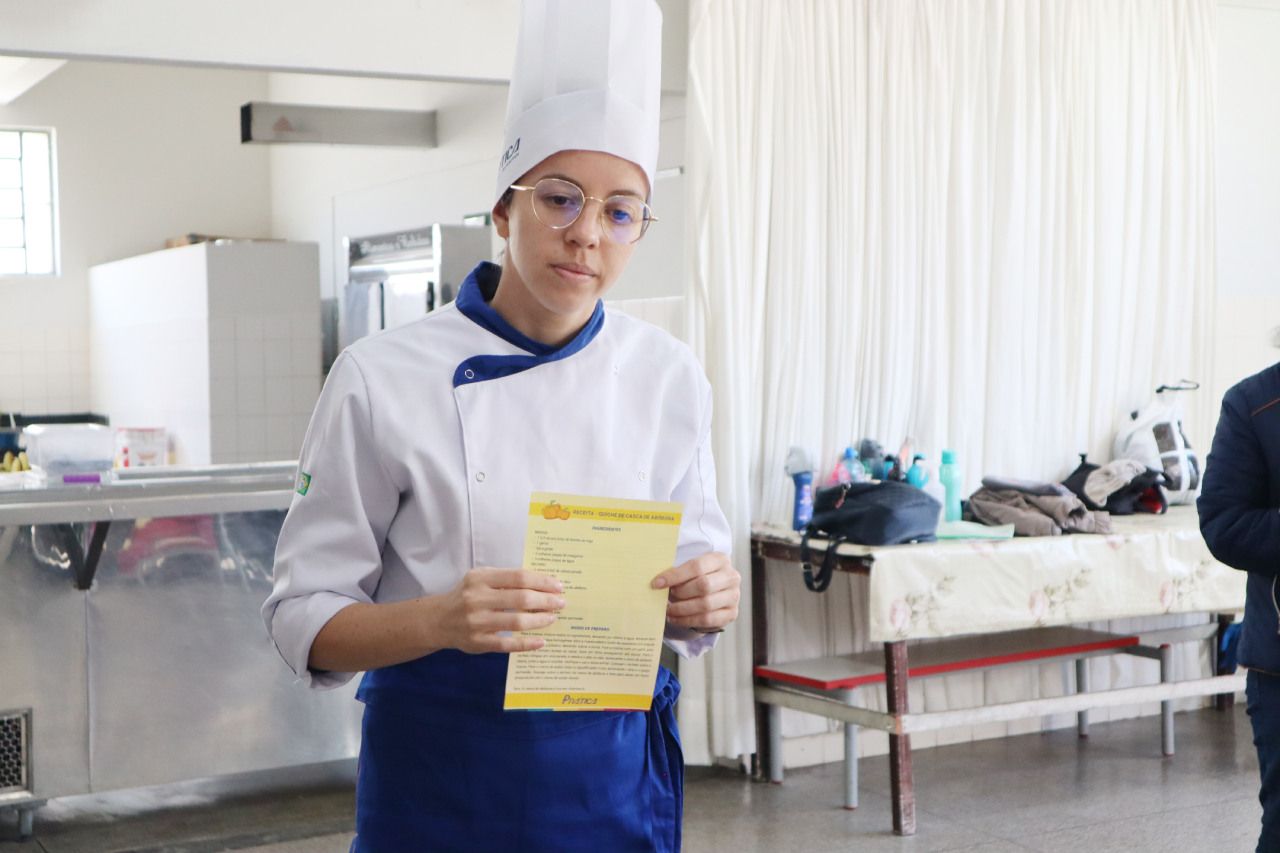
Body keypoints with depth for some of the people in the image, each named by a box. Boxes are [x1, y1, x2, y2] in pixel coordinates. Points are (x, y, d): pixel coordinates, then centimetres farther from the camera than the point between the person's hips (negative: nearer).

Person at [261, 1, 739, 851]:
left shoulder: (669, 375, -2)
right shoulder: (384, 378, -12)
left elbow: (692, 564, 8)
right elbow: (306, 621, -9)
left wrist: (705, 599, -15)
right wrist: (440, 621, -27)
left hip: (615, 765, 3)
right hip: (442, 771, -3)